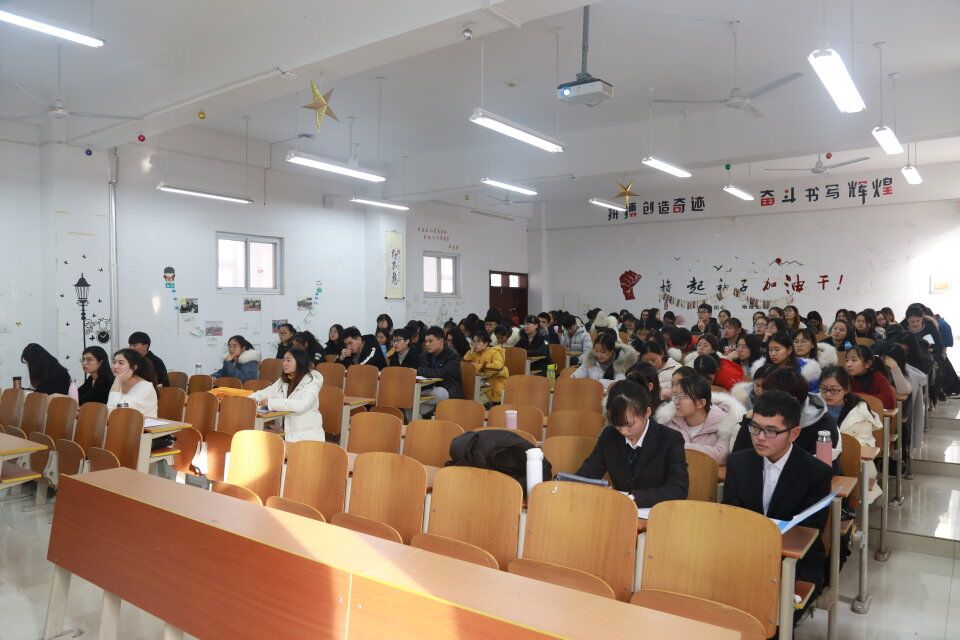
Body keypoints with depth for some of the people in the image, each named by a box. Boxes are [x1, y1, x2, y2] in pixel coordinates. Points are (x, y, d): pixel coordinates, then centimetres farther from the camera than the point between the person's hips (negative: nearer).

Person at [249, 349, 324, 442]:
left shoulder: (311, 381, -10)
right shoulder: (283, 380, 14)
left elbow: (301, 405, -25)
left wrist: (271, 403, -23)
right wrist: (252, 398, -7)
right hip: (287, 434, 6)